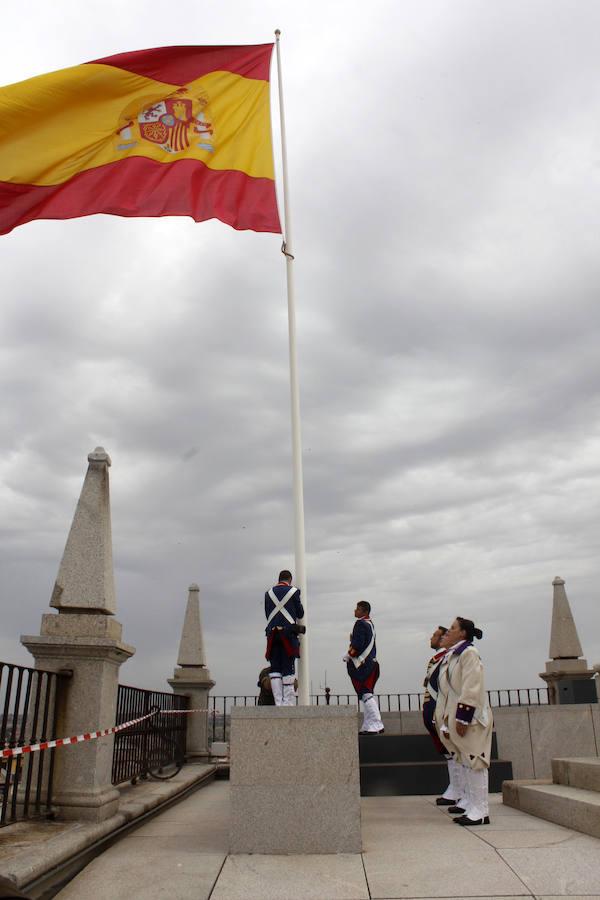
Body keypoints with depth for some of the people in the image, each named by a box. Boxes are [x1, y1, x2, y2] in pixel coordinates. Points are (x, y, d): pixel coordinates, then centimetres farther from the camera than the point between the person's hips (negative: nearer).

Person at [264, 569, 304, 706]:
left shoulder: (268, 593, 11)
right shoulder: (294, 591, 1)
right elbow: (300, 614, 6)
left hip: (272, 633, 3)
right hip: (288, 632, -3)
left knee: (275, 669, 6)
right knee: (288, 669, 0)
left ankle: (278, 703, -1)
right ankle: (288, 704, -1)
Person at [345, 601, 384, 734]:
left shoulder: (360, 624, -13)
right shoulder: (370, 624, 16)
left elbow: (358, 644, -19)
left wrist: (349, 655, -6)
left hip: (361, 664, -10)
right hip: (371, 662, 10)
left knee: (366, 695, -8)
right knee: (368, 694, 12)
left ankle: (376, 726, -9)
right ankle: (368, 726, 15)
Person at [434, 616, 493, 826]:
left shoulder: (468, 653, -15)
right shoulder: (452, 655, 14)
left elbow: (471, 689, -21)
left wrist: (463, 719, -23)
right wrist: (447, 717, 17)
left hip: (469, 719, -10)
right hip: (456, 717, 10)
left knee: (473, 761, -6)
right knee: (465, 761, 17)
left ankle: (480, 811, -3)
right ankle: (469, 801, 28)